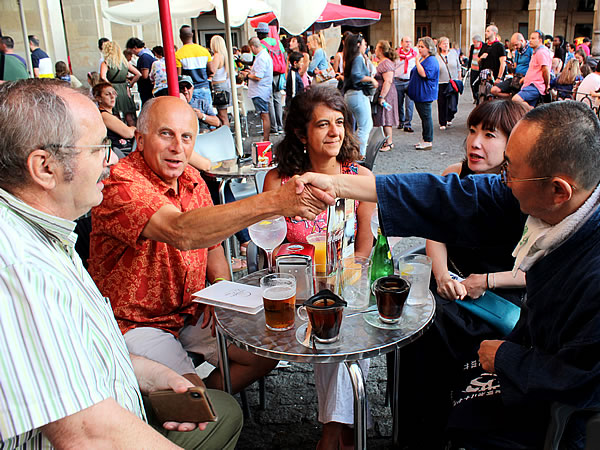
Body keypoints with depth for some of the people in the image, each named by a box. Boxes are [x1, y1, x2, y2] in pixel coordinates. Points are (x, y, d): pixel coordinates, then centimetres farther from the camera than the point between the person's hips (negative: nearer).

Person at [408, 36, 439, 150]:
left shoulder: (431, 60, -13)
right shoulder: (422, 59, 18)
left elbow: (423, 74, -28)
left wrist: (417, 61, -20)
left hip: (425, 95, -10)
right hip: (419, 94, 10)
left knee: (426, 117, -6)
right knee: (424, 117, 13)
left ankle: (428, 142, -2)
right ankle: (425, 140, 20)